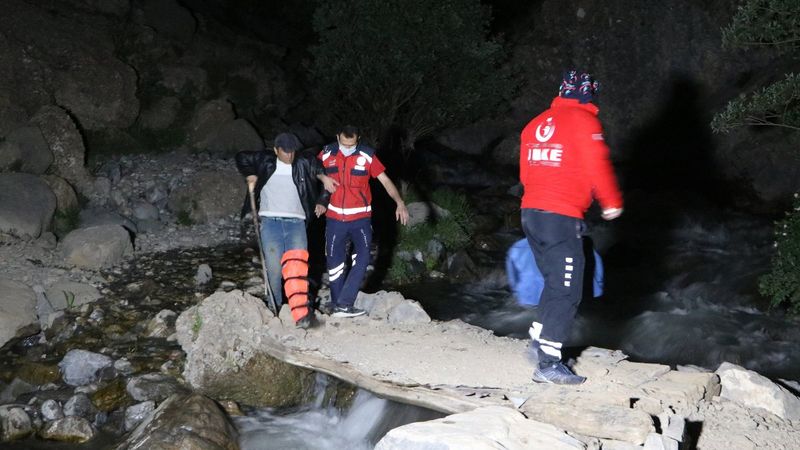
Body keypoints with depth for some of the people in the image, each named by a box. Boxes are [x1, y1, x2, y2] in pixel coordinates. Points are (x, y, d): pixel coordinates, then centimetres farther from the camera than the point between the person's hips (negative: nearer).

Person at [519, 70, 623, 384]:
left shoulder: (536, 123, 16)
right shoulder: (584, 121, -5)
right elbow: (597, 166, -11)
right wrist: (612, 203, 4)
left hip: (530, 213, 8)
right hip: (562, 217, -8)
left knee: (555, 282, 22)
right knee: (567, 291, -4)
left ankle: (539, 340, 26)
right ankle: (548, 364, -7)